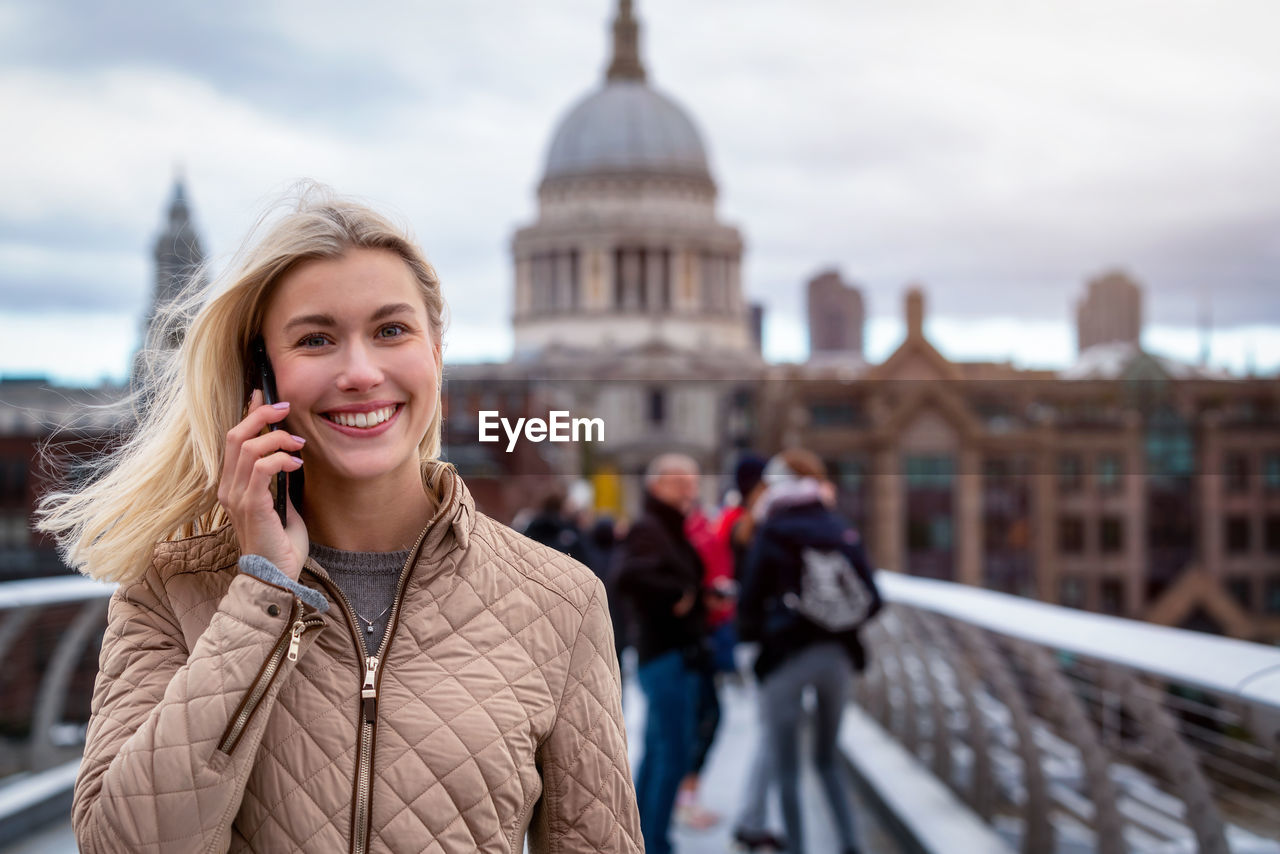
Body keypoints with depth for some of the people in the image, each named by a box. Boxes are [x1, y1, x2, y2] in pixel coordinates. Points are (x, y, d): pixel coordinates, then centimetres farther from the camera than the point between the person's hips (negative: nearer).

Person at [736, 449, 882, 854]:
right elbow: (871, 600, 0)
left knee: (786, 767, 6)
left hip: (785, 656, -4)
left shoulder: (772, 535, -7)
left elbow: (751, 599, -9)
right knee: (828, 758, 18)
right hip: (837, 656, 4)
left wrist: (750, 634, 10)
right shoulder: (844, 532, 4)